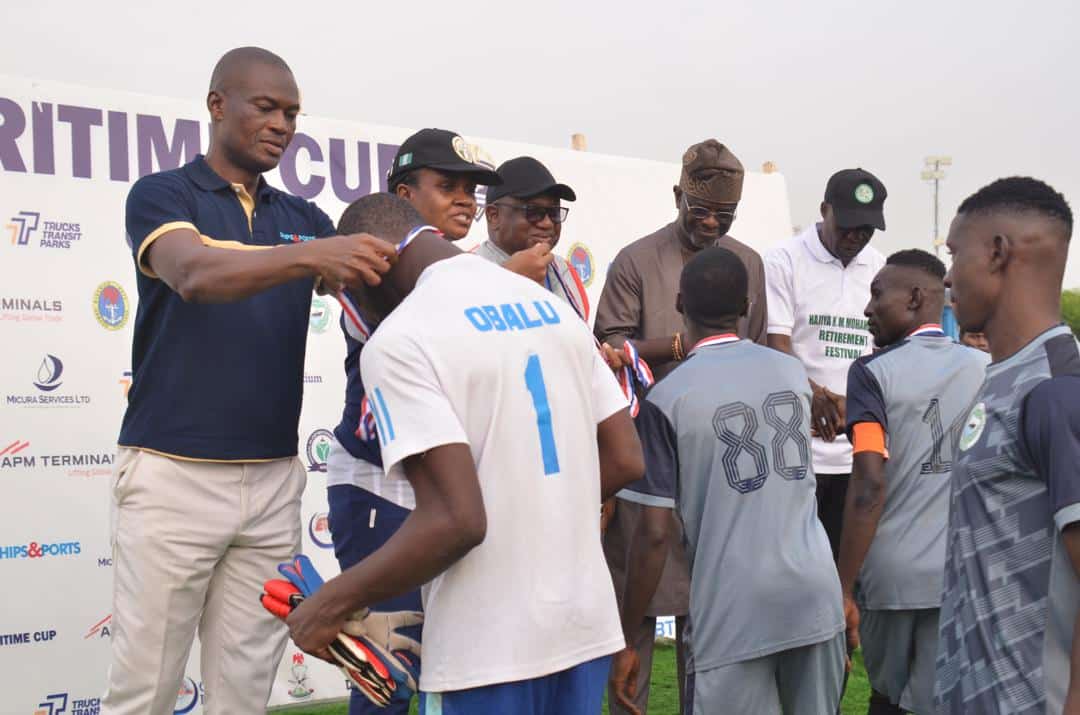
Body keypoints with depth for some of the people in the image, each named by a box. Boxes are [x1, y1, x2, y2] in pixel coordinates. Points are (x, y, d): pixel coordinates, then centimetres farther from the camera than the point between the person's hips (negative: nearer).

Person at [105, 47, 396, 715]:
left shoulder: (304, 219, 14)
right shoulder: (161, 196, -2)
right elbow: (194, 274, -22)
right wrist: (308, 257, -38)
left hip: (274, 479, 4)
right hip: (173, 473, -4)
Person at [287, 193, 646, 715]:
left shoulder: (400, 340, -13)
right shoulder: (553, 308, 9)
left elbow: (456, 520, -21)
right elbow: (626, 460, 10)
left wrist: (332, 603, -9)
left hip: (489, 650, -7)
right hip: (586, 626, 7)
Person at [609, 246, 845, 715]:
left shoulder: (667, 398, -7)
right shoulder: (793, 371, 8)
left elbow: (654, 534, -8)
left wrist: (624, 640, -2)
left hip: (735, 611, -4)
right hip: (816, 595, 5)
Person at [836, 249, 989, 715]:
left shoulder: (872, 373, -7)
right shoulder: (984, 370, 5)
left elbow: (869, 487, -15)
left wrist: (844, 588, -12)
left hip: (892, 575, -2)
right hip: (964, 573, 2)